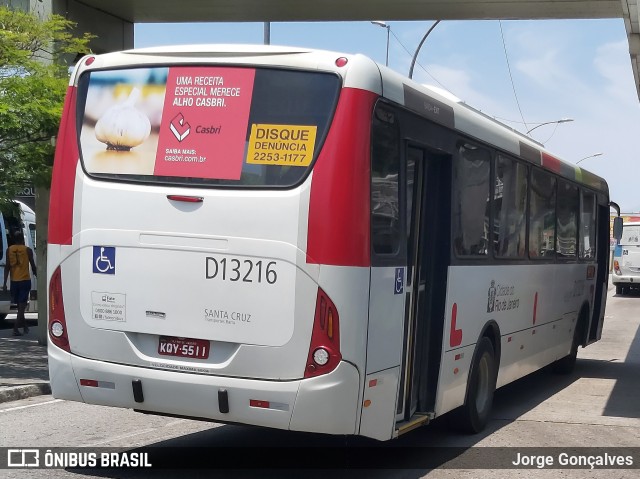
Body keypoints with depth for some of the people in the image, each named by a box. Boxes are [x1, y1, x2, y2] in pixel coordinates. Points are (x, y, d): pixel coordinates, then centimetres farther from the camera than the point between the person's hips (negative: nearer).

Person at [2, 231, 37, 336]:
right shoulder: (27, 250, -4)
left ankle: (24, 326, 28)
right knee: (22, 305, -4)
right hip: (25, 280, -3)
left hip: (14, 281, 3)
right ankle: (15, 328, -15)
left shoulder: (9, 250, 3)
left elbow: (7, 267, 0)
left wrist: (5, 283, 0)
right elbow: (33, 266, 1)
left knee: (19, 305, 17)